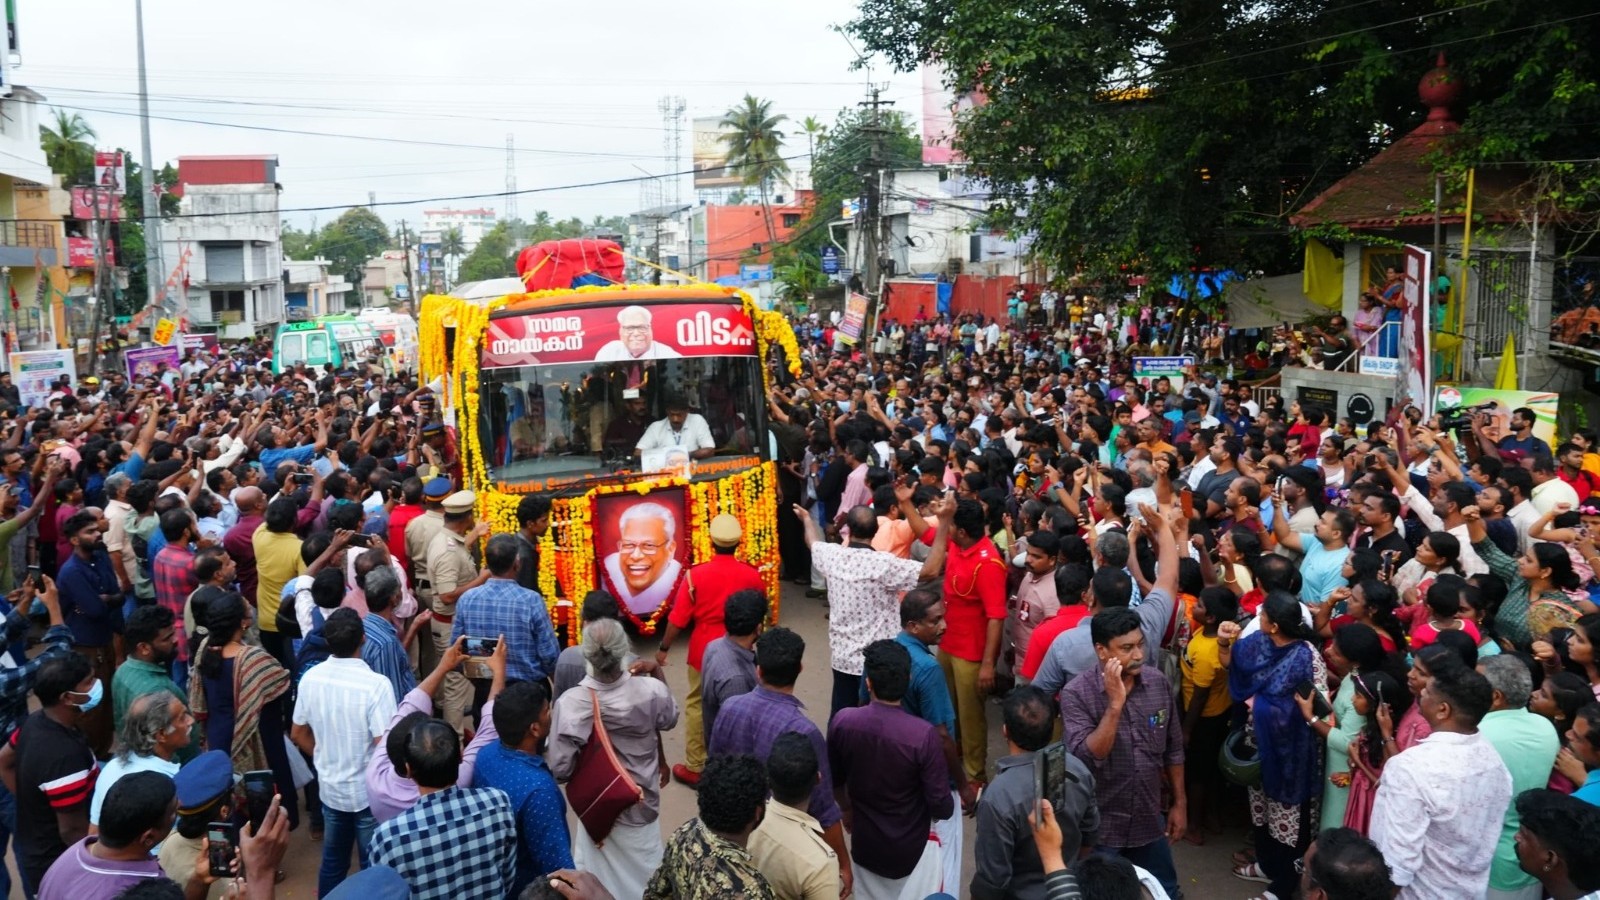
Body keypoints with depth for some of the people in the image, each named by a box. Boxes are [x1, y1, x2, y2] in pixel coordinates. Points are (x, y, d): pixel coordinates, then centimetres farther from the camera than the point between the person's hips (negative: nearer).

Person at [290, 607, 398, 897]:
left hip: (329, 788, 5)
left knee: (332, 862, 23)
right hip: (369, 792, -5)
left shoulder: (310, 678, -8)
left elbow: (299, 735, 5)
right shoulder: (376, 684, -26)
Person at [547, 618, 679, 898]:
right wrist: (657, 671, 9)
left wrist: (586, 761, 0)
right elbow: (670, 719, -1)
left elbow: (559, 768, -21)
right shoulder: (651, 691, -25)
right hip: (641, 807, 1)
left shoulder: (570, 703, -27)